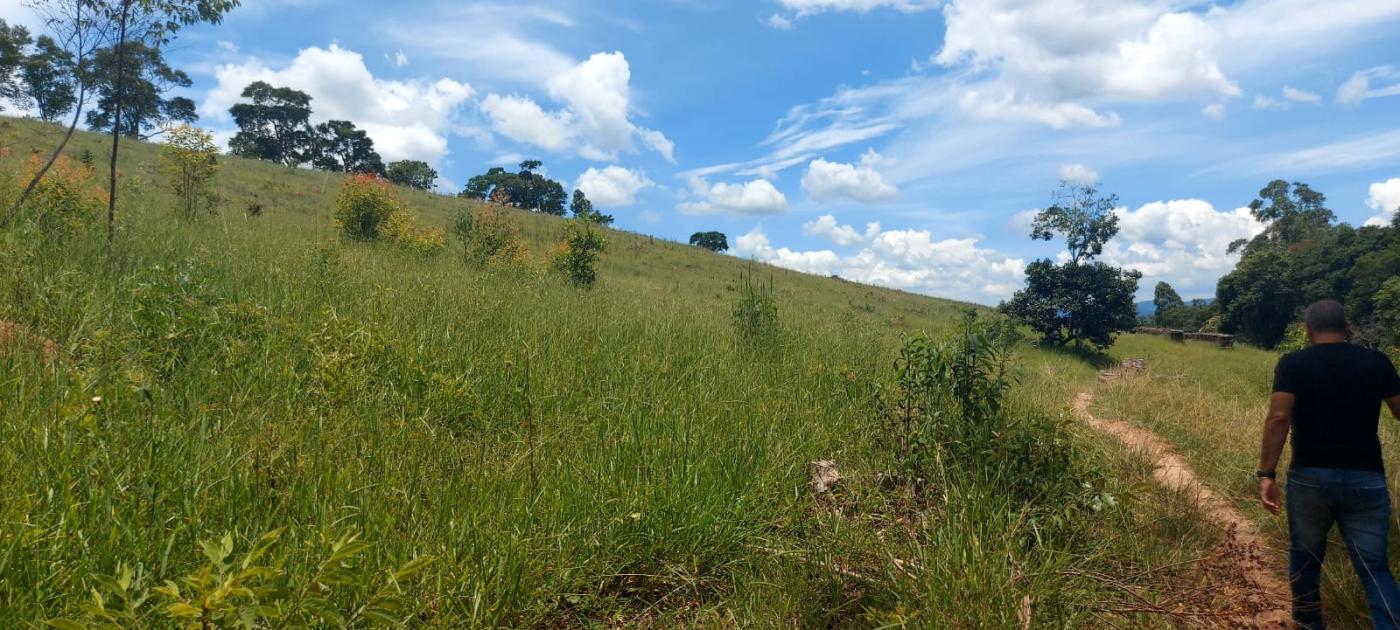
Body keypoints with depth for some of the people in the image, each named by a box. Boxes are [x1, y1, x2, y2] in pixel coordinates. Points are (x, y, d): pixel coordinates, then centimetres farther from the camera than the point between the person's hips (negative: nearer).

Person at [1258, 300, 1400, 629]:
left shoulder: (1293, 363, -4)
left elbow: (1278, 418, -15)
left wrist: (1266, 474, -13)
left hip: (1309, 476, -1)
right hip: (1366, 479, 1)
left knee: (1305, 556, 18)